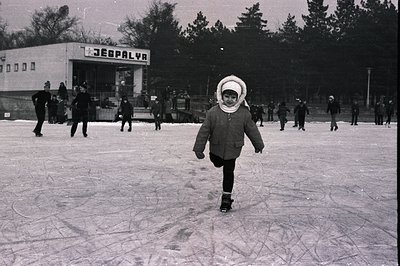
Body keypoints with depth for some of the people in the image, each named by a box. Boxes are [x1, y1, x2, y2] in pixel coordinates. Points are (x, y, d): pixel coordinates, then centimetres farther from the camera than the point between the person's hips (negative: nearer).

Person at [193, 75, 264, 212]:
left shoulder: (244, 113, -12)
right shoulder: (213, 112, -15)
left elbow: (252, 130, 2)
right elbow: (204, 131, -10)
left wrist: (258, 145, 13)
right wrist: (199, 148, -9)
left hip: (232, 149, 0)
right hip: (216, 149, 1)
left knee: (228, 173, 6)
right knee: (217, 164, 20)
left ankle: (226, 197, 20)